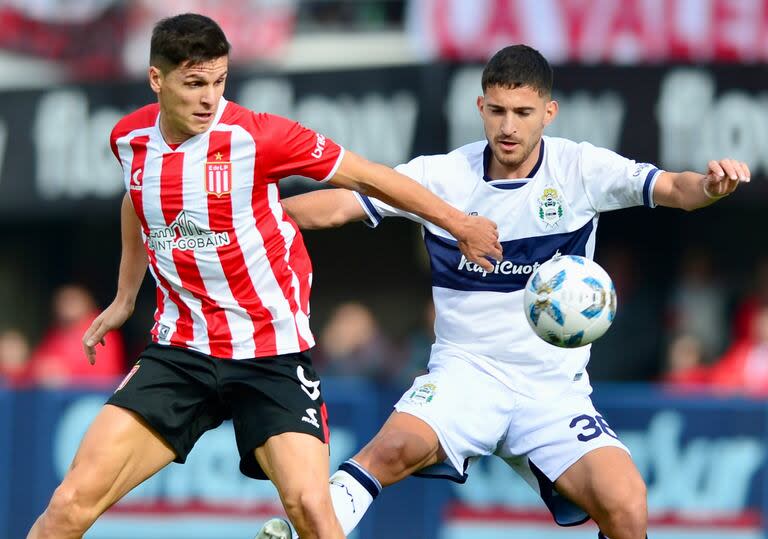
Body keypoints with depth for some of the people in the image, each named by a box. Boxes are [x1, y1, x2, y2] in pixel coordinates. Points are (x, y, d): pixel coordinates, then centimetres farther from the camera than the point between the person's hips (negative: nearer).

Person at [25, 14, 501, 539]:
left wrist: (457, 221, 2)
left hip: (273, 356, -3)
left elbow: (367, 177, -5)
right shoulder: (130, 138, 0)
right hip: (180, 352, 3)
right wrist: (125, 297, 29)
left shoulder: (255, 136, -15)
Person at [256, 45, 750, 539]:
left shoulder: (579, 168, -3)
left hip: (556, 390, 1)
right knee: (396, 446, -33)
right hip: (467, 371, -1)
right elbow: (339, 205, -4)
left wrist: (709, 185, -36)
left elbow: (672, 189, -13)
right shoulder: (442, 175, -2)